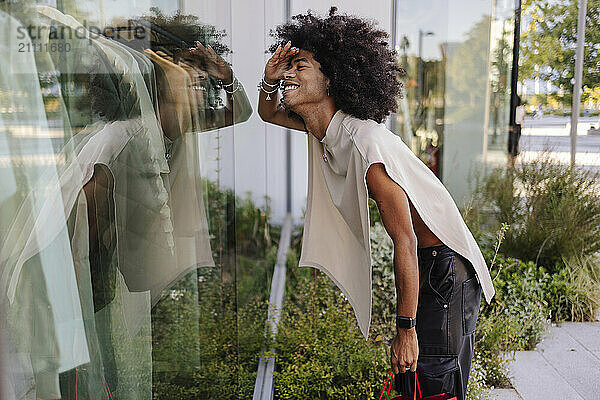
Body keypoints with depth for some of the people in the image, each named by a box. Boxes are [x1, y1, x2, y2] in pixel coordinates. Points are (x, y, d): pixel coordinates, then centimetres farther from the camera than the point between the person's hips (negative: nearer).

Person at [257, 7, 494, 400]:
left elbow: (405, 241, -27)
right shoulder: (325, 129, -2)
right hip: (419, 265, 8)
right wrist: (270, 80, -8)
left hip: (445, 270, -8)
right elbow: (269, 114, 16)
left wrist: (406, 329, -23)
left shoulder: (366, 145, -29)